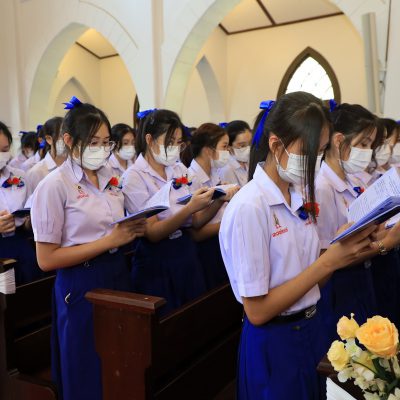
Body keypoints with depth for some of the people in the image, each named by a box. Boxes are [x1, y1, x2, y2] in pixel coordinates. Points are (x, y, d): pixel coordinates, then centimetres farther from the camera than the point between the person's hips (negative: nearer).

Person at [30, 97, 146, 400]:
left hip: (118, 273, 6)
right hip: (82, 285, -6)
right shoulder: (54, 185, -14)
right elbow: (46, 259, -17)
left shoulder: (111, 177, 6)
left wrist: (132, 231, -4)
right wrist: (110, 241, -21)